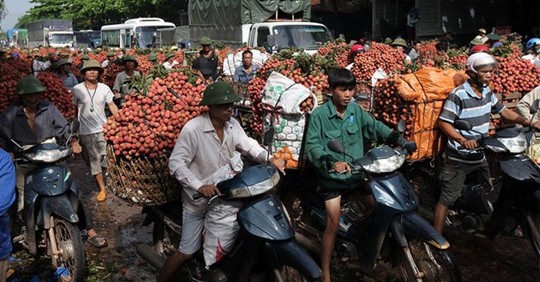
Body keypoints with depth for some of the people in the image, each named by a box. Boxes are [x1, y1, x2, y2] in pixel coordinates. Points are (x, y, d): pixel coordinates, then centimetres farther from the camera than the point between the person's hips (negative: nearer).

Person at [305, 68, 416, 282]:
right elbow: (312, 146, -20)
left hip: (356, 173, 6)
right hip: (331, 176, -6)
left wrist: (400, 140, -6)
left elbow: (375, 127, 7)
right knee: (334, 223, -7)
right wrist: (331, 161, -35)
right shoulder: (319, 115, -14)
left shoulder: (355, 110, 1)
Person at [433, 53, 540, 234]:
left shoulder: (487, 92, 7)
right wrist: (462, 140, -34)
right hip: (458, 158, -8)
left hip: (480, 156, 8)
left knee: (487, 192, 21)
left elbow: (503, 111, 16)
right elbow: (444, 122, -21)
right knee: (447, 198, -5)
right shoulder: (458, 95, -18)